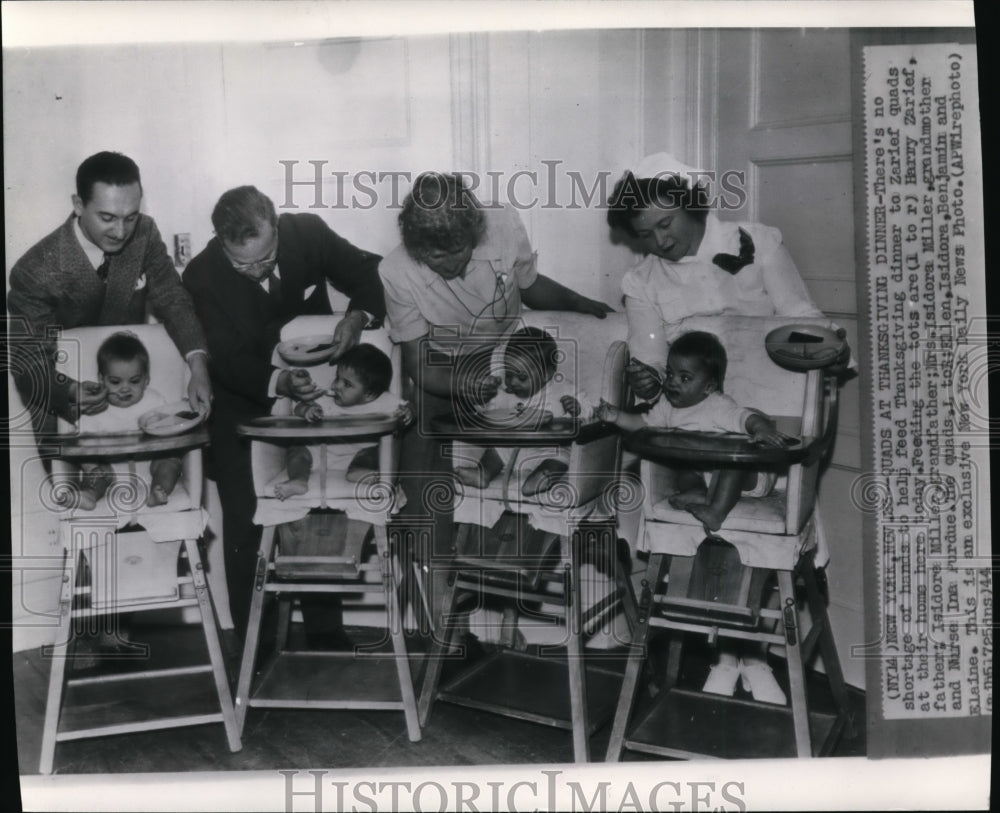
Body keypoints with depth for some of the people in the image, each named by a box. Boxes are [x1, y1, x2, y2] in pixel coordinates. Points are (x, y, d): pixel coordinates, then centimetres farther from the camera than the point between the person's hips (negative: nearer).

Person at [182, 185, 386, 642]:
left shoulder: (309, 233, -16)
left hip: (310, 382, 2)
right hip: (241, 403, -2)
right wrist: (279, 382, -43)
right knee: (244, 519, -5)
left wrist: (358, 315, -24)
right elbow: (230, 361, -24)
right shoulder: (202, 276, -21)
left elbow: (368, 274, -3)